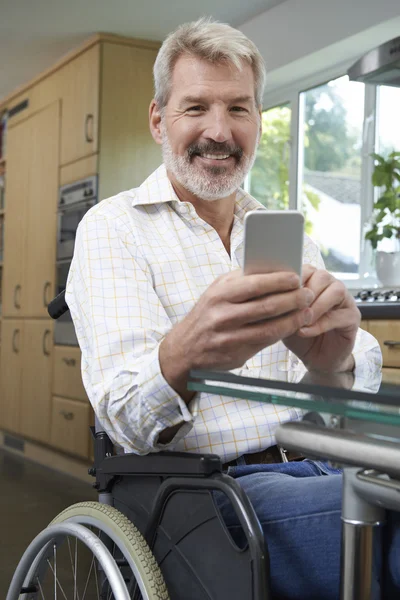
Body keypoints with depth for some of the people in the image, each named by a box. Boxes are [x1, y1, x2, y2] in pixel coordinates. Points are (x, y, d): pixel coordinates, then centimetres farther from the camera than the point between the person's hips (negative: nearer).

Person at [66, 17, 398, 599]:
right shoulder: (112, 227, 0)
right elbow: (127, 415, -14)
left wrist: (335, 358, -23)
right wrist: (186, 353, -38)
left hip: (324, 465, 6)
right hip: (220, 489, -5)